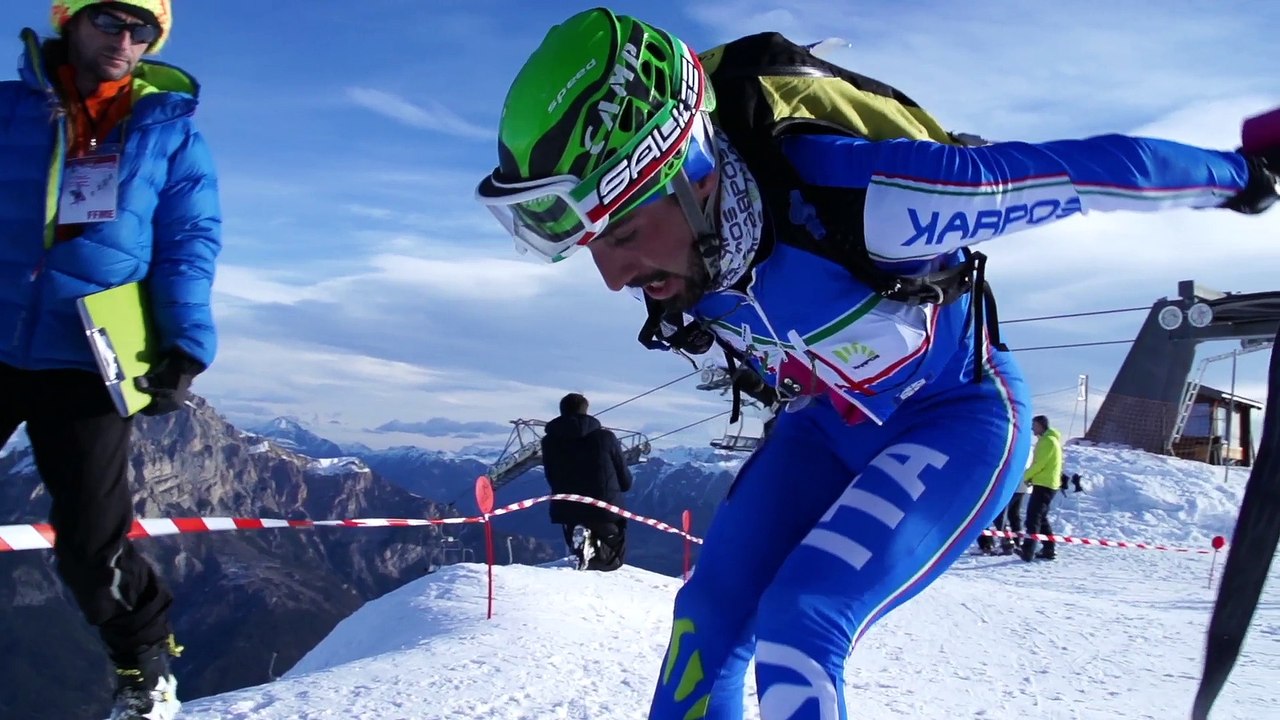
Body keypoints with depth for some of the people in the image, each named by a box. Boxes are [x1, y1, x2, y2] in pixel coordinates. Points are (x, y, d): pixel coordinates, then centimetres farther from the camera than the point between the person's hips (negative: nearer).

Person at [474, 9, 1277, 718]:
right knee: (709, 614, -4)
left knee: (800, 626, -21)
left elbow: (1086, 171, -25)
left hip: (959, 418, -6)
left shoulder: (850, 198, -39)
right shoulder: (676, 242, -19)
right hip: (828, 426, 6)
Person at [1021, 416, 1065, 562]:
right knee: (1041, 517, 15)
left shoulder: (1048, 441, -12)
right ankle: (1048, 550, 17)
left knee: (1033, 516, -15)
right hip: (1046, 484, 11)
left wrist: (1026, 476, -6)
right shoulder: (1047, 440, 20)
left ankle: (1028, 550, -21)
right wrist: (1031, 476, 7)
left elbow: (1039, 463, -19)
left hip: (1044, 485, -11)